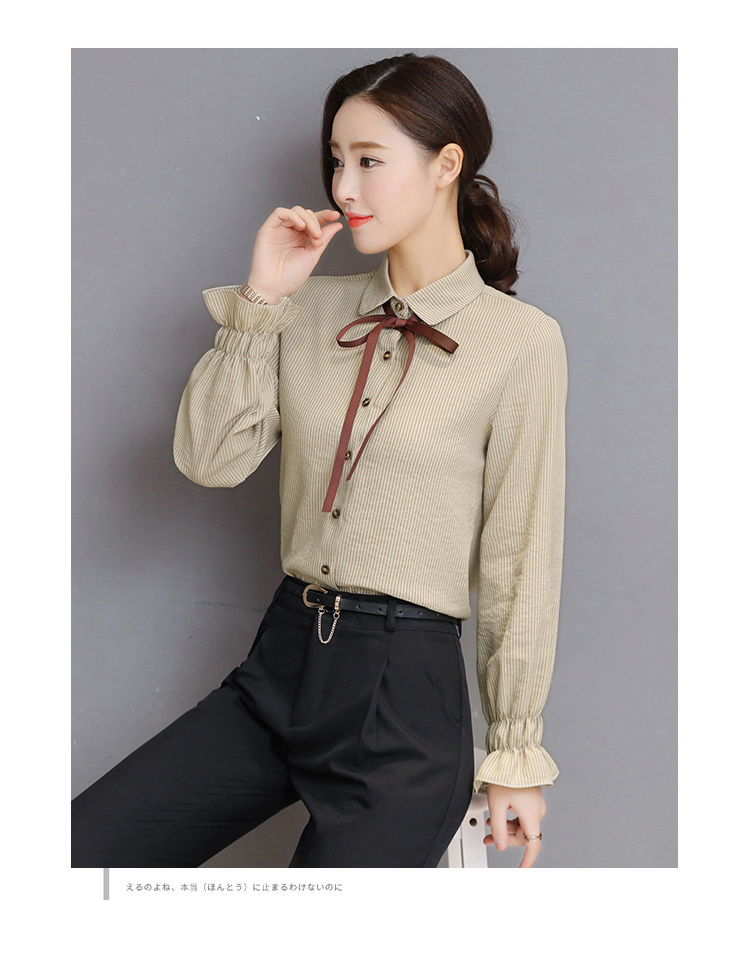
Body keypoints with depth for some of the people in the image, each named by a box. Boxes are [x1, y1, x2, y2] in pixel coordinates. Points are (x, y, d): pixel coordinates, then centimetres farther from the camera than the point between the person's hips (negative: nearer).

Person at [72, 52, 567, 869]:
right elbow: (208, 460, 0)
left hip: (404, 695, -4)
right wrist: (260, 300, -6)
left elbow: (519, 560, -5)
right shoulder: (314, 307, 7)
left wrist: (516, 754, -1)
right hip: (279, 665, 5)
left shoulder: (521, 340, -7)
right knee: (74, 853, -3)